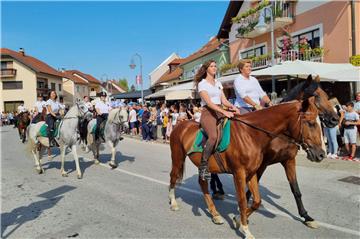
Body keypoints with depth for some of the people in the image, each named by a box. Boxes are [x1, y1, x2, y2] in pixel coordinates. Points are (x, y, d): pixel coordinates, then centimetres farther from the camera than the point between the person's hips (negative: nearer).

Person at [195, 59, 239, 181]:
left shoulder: (218, 83, 21)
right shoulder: (202, 83, 0)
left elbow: (224, 100, 15)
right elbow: (209, 102, -12)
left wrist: (232, 107, -7)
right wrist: (224, 112, -23)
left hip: (220, 112, 7)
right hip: (208, 113, -7)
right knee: (214, 136, -32)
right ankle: (203, 166, -22)